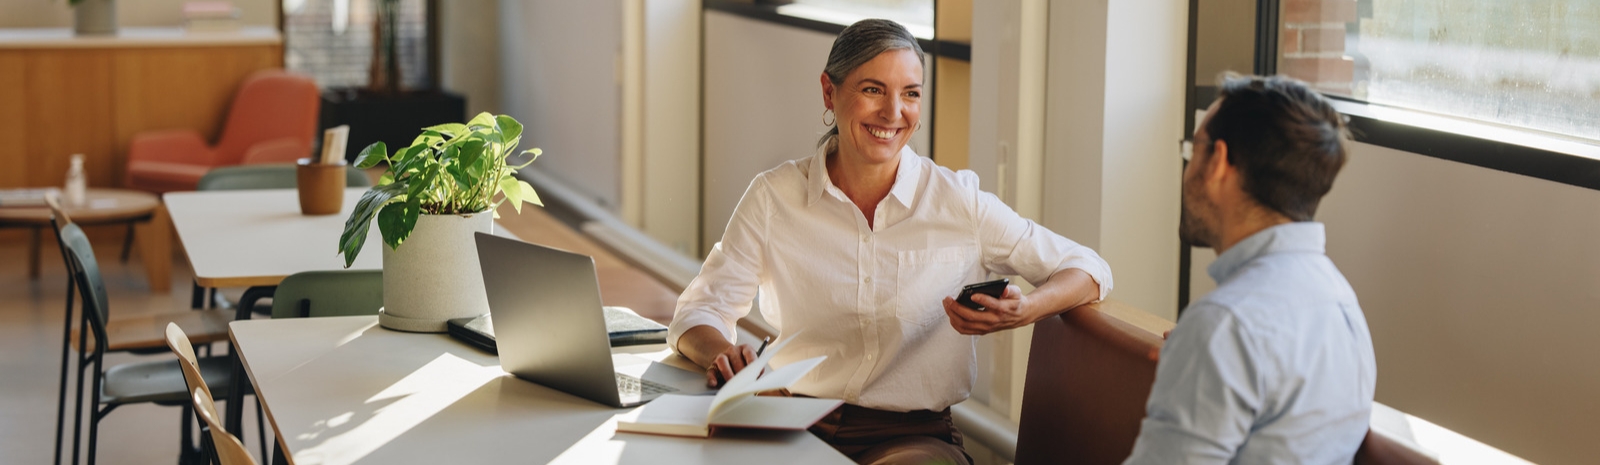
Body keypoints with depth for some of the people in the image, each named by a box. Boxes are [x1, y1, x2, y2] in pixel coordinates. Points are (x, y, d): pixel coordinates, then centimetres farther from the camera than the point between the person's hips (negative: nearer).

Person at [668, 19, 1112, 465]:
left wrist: (1023, 312, -17)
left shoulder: (958, 201, 1)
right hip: (793, 427, 0)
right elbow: (700, 310, 4)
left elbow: (1087, 269, 6)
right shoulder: (773, 197, 2)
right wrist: (721, 353, -21)